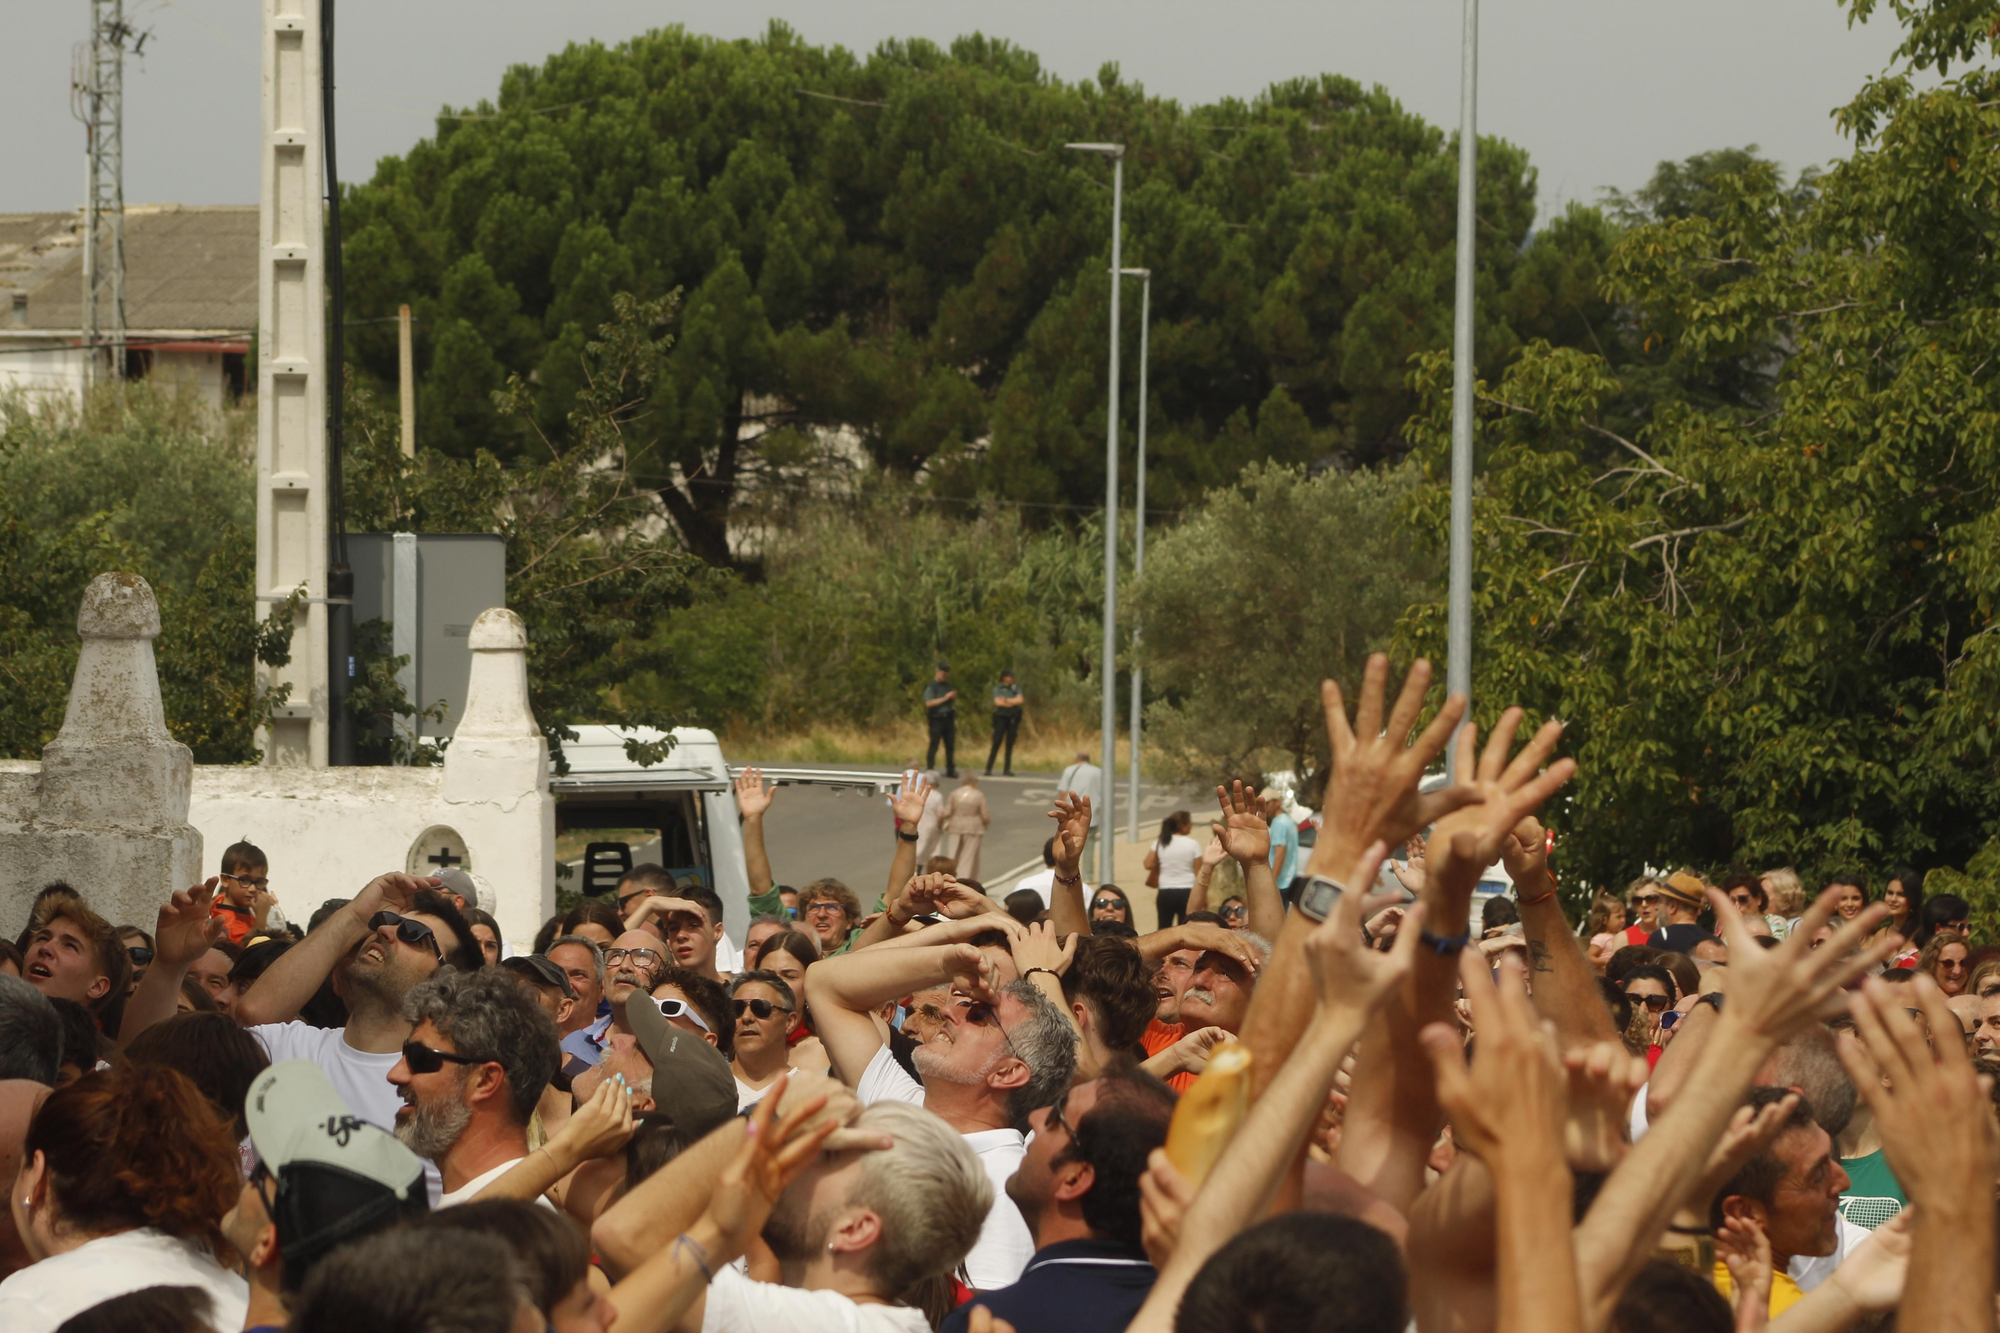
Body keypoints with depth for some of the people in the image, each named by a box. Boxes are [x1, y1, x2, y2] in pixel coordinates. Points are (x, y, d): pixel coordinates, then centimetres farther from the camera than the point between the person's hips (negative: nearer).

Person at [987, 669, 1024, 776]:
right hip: (1001, 716, -3)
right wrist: (1013, 702, -5)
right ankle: (988, 769, -8)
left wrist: (1006, 700, -6)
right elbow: (997, 702, -7)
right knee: (996, 743, -9)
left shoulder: (1016, 688, 14)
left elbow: (1020, 700, -1)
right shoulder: (998, 688, 5)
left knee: (1010, 744, 3)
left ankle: (1006, 769, 7)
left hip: (1013, 718, 3)